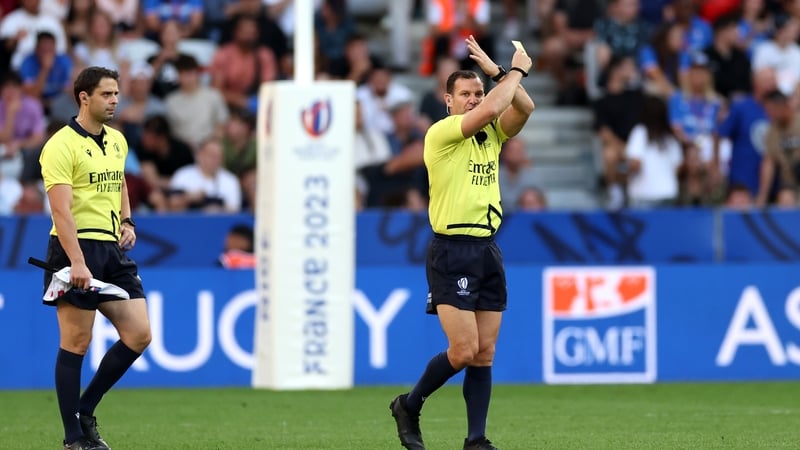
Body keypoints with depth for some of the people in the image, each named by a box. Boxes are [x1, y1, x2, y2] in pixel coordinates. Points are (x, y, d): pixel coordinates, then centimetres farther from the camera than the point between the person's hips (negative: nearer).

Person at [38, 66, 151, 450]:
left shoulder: (117, 141, 14)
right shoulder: (61, 146, -11)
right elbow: (61, 210, -19)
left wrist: (127, 222, 10)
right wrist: (77, 262, -27)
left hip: (113, 250, 8)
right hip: (77, 249, -8)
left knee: (139, 334, 1)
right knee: (75, 344, -3)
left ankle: (85, 410, 16)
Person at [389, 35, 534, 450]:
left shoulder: (492, 134, 12)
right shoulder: (440, 133, -8)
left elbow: (523, 108, -4)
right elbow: (490, 110, -20)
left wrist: (497, 71, -6)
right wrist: (516, 71, -7)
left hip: (489, 250, 6)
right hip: (452, 250, -6)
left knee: (484, 354, 2)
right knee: (464, 350, -12)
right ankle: (409, 406, 10)